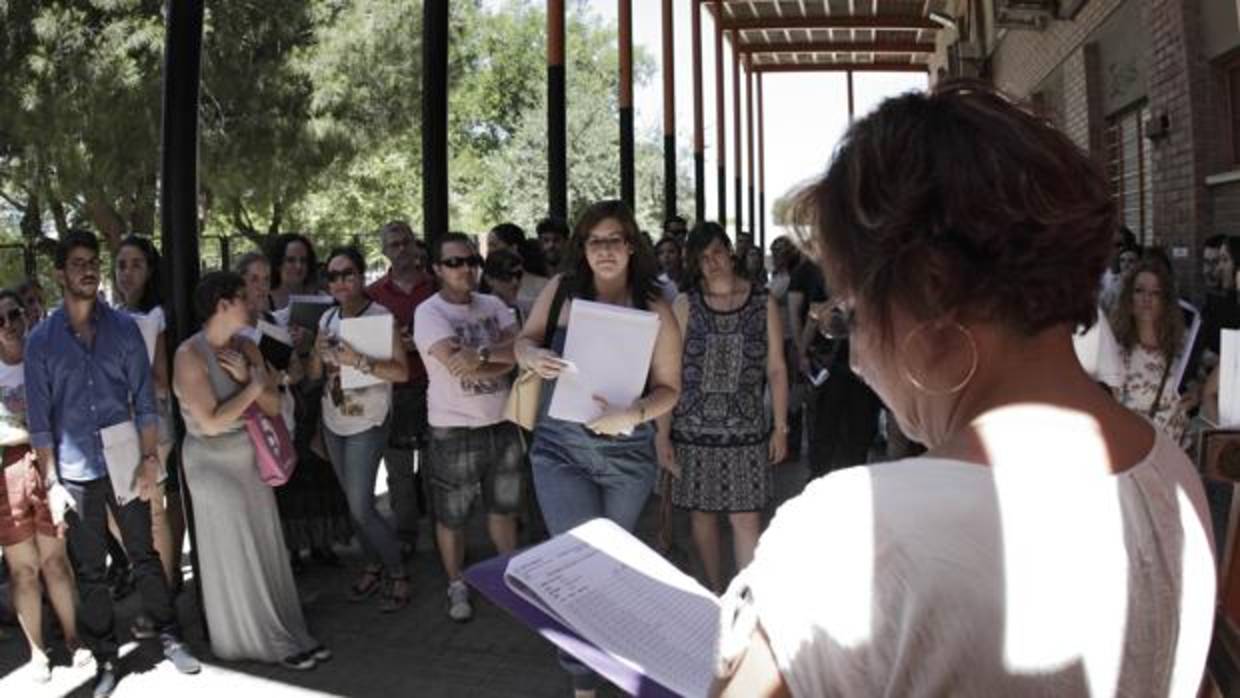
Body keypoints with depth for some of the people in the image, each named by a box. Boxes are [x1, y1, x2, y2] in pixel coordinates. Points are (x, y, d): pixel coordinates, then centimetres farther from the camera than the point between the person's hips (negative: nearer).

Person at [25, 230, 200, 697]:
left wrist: (150, 460, -5)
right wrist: (52, 482, -5)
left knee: (145, 556, 8)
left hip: (125, 464, 0)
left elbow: (144, 400, 1)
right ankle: (105, 659, 23)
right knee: (89, 570, 10)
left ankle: (170, 638, 23)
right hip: (76, 472, 0)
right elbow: (39, 417, -1)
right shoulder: (41, 340, 0)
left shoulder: (124, 328, 0)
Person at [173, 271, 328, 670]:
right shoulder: (190, 355, -17)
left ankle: (286, 633, 23)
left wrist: (245, 378, -16)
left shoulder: (247, 348, 1)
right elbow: (211, 422, -22)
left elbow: (273, 407, -1)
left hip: (252, 460, 6)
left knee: (267, 549, 11)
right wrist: (253, 387, -15)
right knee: (236, 557, 7)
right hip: (214, 465, -6)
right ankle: (256, 639, 22)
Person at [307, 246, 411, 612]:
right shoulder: (327, 318, 5)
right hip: (333, 422, 6)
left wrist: (360, 361, -32)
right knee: (354, 503, 12)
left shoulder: (381, 316, -14)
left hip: (367, 424, -6)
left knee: (361, 508, -7)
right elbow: (313, 374, 7)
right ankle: (374, 566, 27)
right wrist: (319, 353, -14)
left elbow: (402, 372, -20)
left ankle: (398, 574, 9)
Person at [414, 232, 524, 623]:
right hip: (455, 430, -5)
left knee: (504, 507, 20)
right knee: (452, 517, 10)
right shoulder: (429, 313, -13)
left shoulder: (493, 305, 4)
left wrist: (483, 353, -26)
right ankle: (456, 586, 29)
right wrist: (505, 359, -17)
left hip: (503, 423, 5)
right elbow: (461, 365, -25)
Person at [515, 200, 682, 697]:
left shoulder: (653, 309, -7)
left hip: (628, 454, 0)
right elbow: (523, 342, 7)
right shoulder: (561, 290, -3)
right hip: (560, 448, 0)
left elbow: (669, 387, -5)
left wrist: (632, 415, -24)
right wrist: (533, 356, -18)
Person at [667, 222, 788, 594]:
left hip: (746, 428, 0)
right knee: (702, 514, 9)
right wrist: (662, 433, -4)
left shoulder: (763, 303, 3)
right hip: (693, 428, 1)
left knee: (746, 519, -3)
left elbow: (776, 369, 6)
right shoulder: (685, 304, 1)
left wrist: (780, 427, 4)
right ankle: (715, 594, 27)